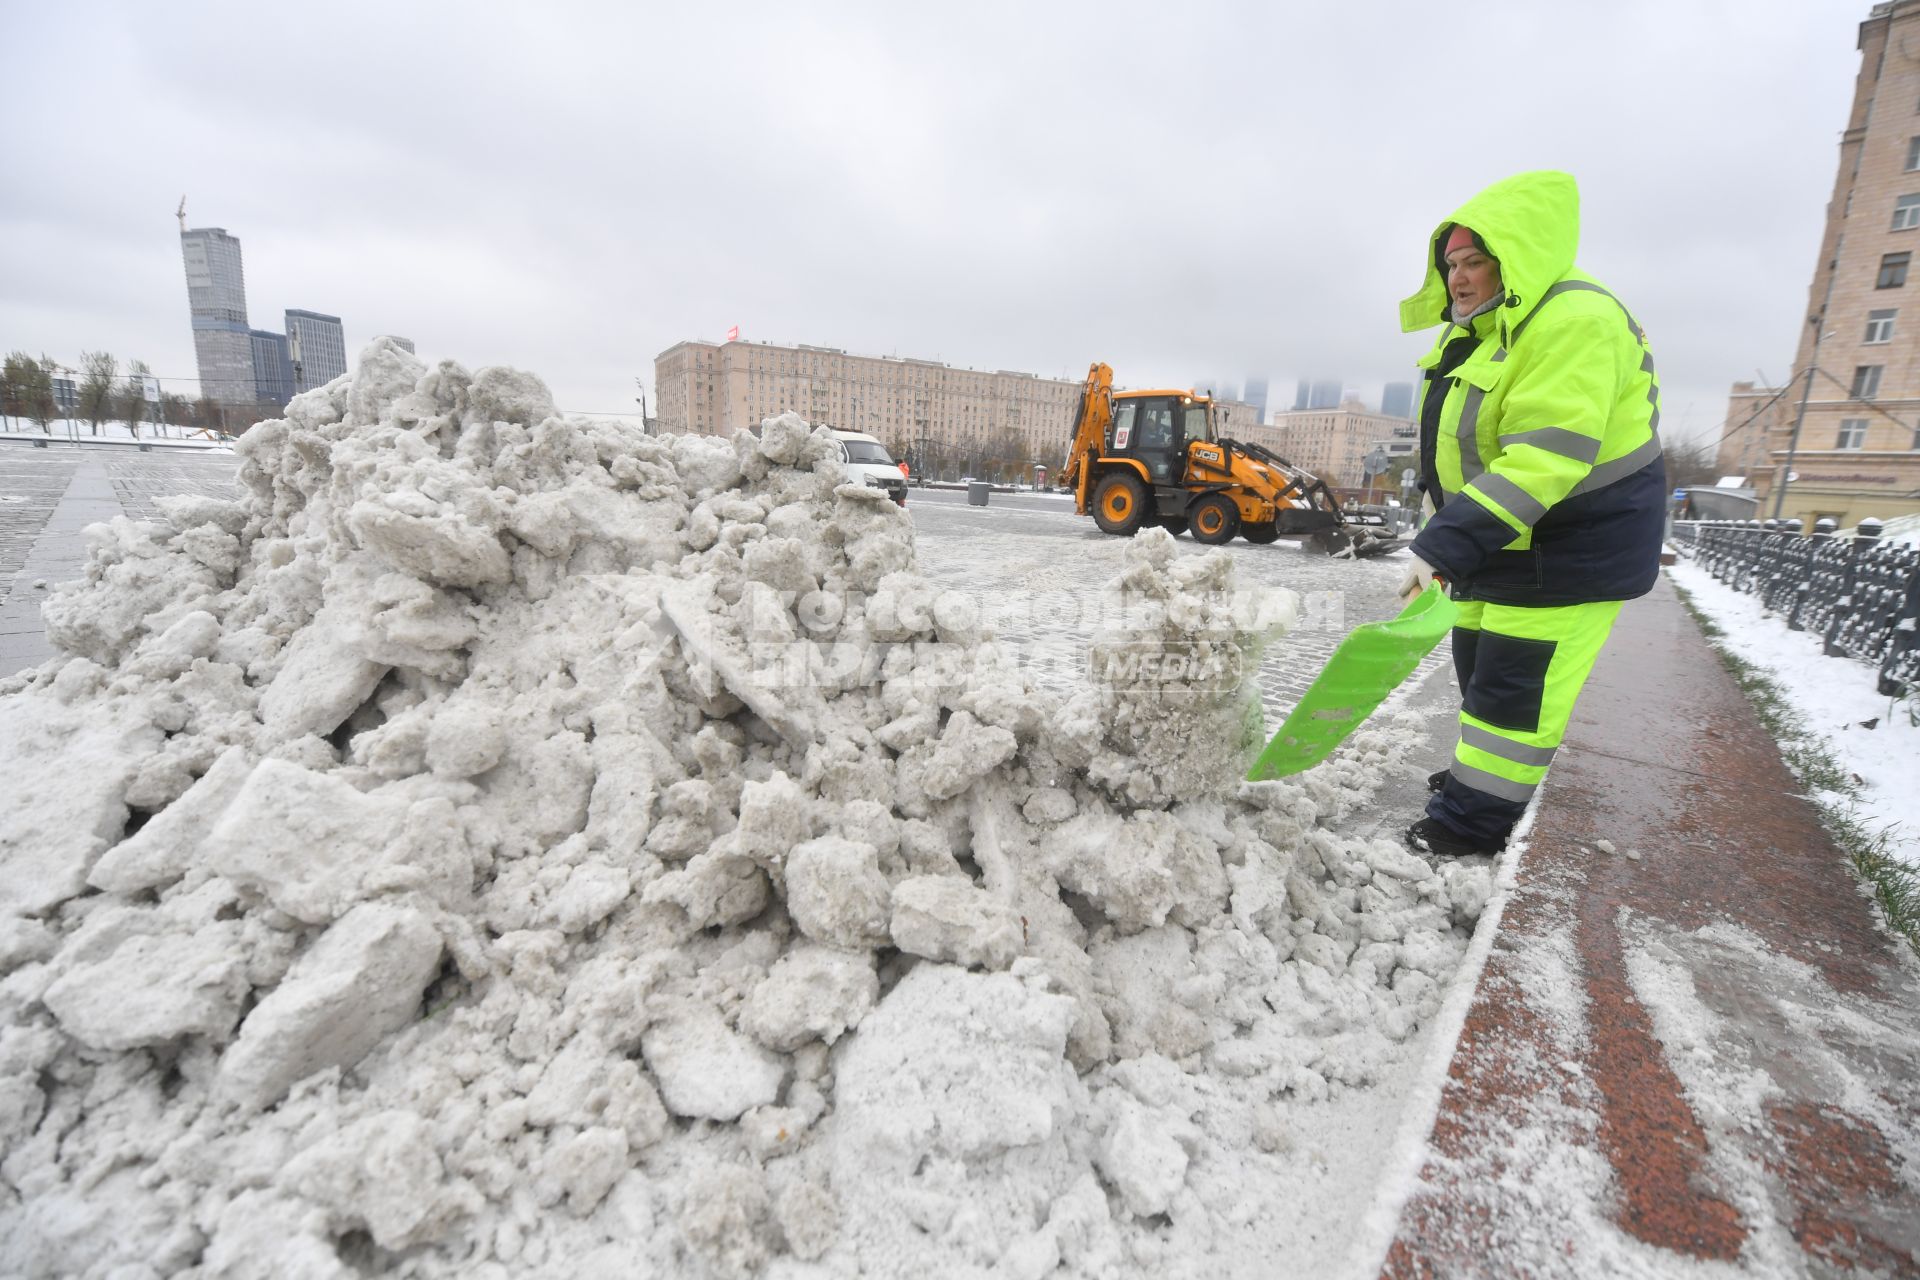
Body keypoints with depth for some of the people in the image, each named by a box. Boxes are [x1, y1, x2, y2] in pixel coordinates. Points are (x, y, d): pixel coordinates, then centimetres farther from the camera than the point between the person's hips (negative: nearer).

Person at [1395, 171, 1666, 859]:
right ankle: (1483, 770, 36)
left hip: (1572, 542, -10)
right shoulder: (1480, 333, 10)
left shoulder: (1574, 321, -23)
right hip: (1501, 540, 10)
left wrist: (1443, 548, -38)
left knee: (1515, 682, -4)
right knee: (1478, 661, 18)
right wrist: (1447, 538, 18)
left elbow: (1542, 460, -33)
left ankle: (1477, 817, 6)